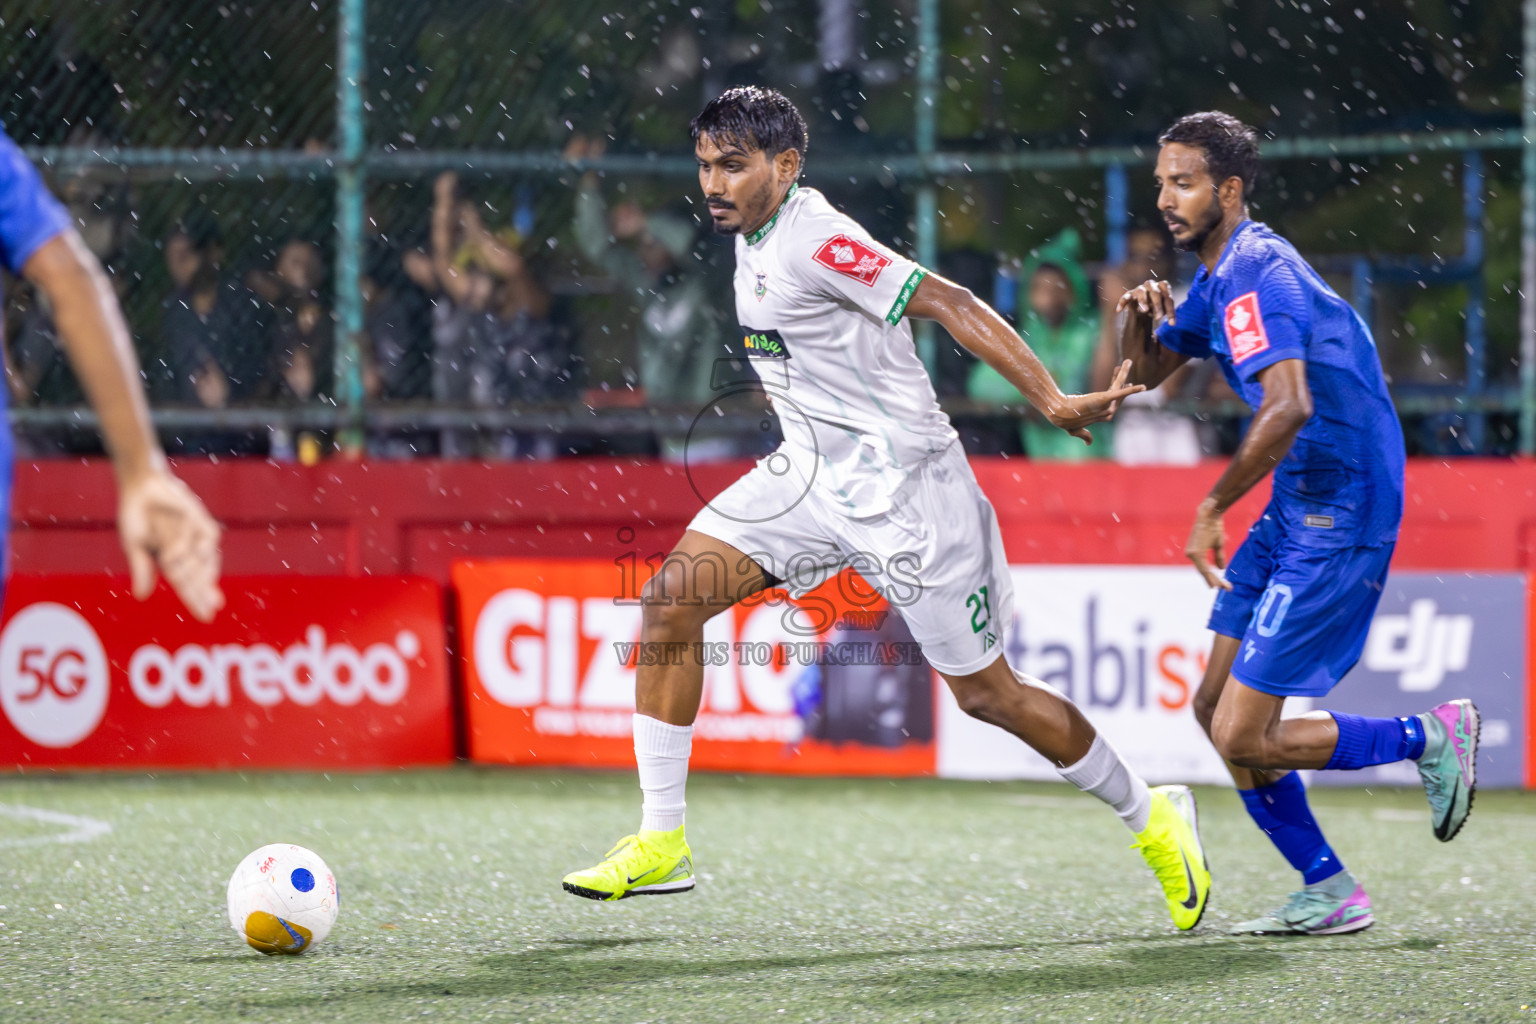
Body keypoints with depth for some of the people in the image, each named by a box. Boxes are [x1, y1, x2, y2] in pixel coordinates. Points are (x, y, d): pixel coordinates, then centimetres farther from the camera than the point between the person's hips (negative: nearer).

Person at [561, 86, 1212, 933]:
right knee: (670, 599, -8)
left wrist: (1053, 403, -26)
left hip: (902, 485, -8)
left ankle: (1151, 819, 22)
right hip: (813, 473, 8)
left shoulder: (812, 242, -21)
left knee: (985, 693, 1)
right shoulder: (756, 240, 7)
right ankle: (661, 840, -3)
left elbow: (949, 305, -23)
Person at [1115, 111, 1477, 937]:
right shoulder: (1221, 274, 13)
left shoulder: (1255, 273, -19)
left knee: (1243, 738, -10)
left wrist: (1212, 509, -24)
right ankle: (1329, 893, 17)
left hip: (1339, 526, -10)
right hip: (1295, 516, 10)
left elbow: (1289, 408, -32)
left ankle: (1431, 737, 7)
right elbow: (1144, 372, 23)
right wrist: (1140, 317, 0)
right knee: (1215, 709, 9)